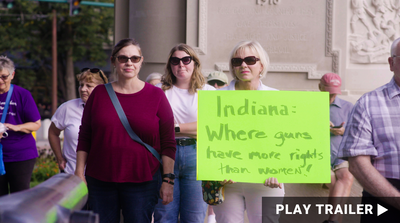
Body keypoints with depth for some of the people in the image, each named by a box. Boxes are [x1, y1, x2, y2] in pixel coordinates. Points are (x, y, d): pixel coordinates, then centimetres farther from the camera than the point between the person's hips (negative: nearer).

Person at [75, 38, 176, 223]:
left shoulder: (156, 95, 3)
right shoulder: (99, 93, 7)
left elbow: (168, 143, 2)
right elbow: (84, 137, 10)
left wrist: (168, 180, -3)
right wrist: (79, 173, 4)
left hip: (142, 182, -1)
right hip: (100, 180, 2)